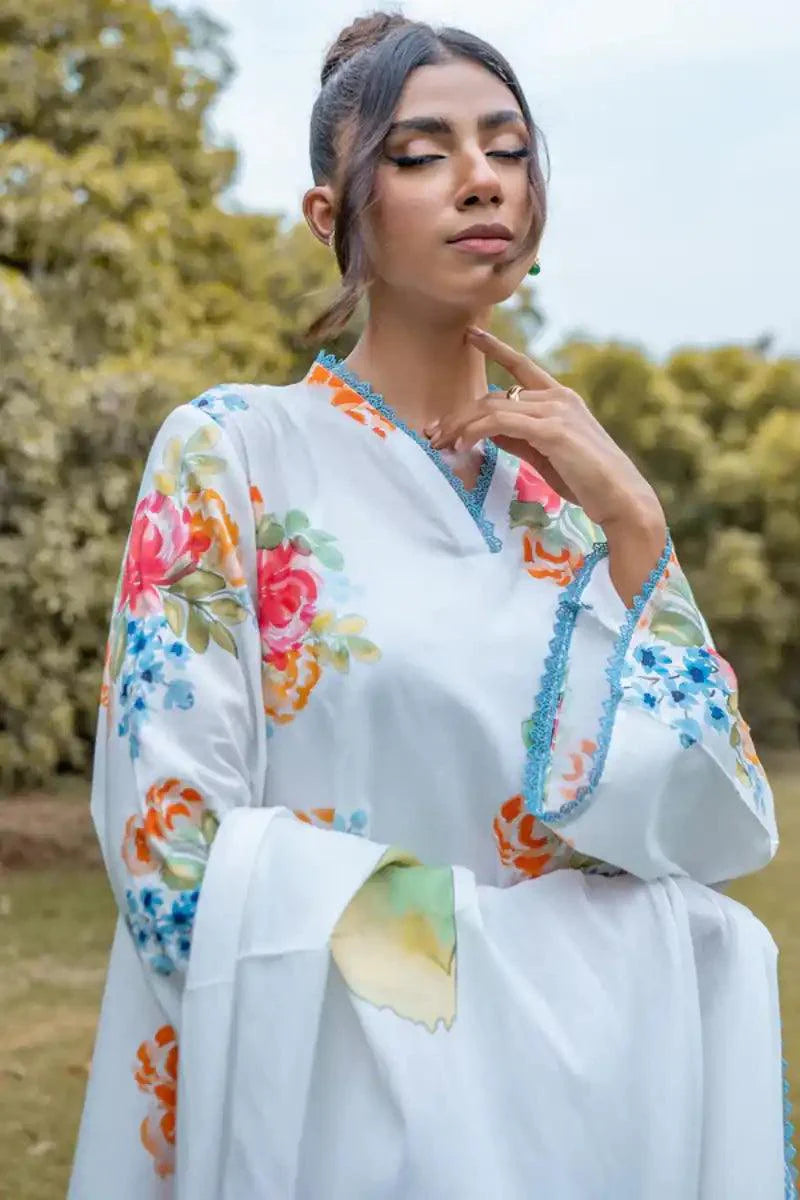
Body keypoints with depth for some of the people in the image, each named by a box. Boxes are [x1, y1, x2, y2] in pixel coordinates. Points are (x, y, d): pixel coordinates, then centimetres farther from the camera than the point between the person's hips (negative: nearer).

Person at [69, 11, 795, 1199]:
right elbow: (173, 847, -14)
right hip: (354, 1102, -4)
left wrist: (633, 525, -10)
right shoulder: (230, 449, -7)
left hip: (603, 1095, 5)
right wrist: (506, 932, -12)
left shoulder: (578, 483, 6)